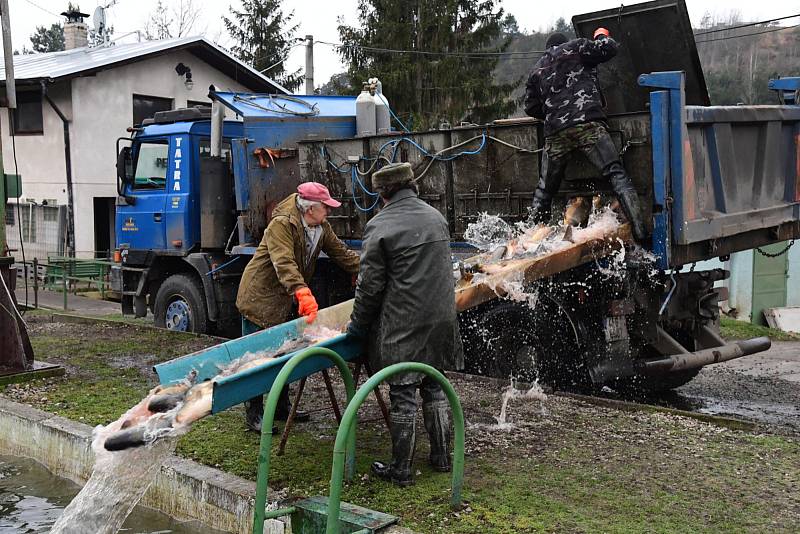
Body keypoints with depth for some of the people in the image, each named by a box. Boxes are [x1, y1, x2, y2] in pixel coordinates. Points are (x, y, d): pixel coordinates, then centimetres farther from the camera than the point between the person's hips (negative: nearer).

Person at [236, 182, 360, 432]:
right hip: (261, 298, -9)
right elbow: (284, 264, -36)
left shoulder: (322, 227, 3)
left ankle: (281, 408, 29)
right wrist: (303, 294, -47)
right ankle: (254, 416, 6)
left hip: (287, 301, 9)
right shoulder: (281, 225, -24)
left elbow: (341, 254, 9)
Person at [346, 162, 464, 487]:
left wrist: (358, 324, 3)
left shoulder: (380, 226, -12)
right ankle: (442, 456, 27)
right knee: (434, 388, 18)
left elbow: (370, 285, -9)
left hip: (402, 326, -6)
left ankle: (401, 469, 11)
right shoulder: (436, 218, 9)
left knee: (403, 396, 2)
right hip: (440, 320, 6)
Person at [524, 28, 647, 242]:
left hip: (555, 132, 4)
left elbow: (532, 108, 24)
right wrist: (602, 37, 26)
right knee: (616, 173, -8)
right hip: (588, 123, -4)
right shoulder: (575, 47, 13)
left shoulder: (537, 70, 25)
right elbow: (609, 48, 4)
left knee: (545, 188, 15)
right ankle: (639, 229, -20)